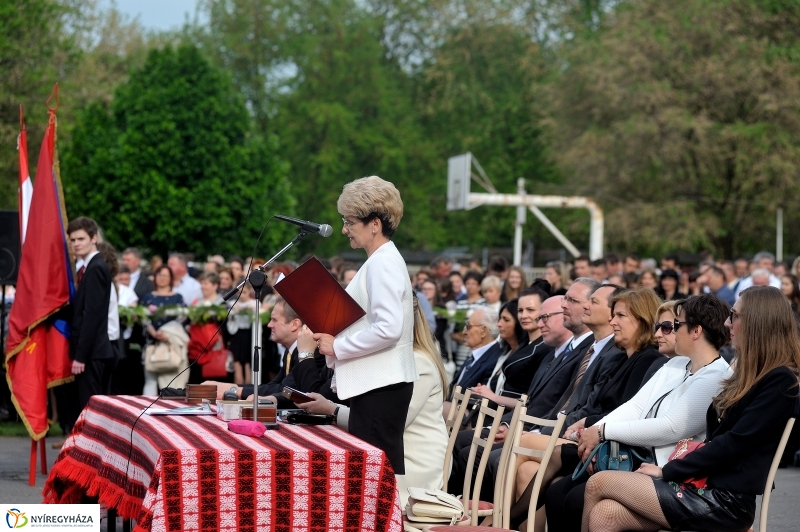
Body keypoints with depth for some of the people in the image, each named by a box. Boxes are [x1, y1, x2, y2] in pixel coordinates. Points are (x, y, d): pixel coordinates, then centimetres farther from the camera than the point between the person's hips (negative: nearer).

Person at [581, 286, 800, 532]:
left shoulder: (780, 382, -11)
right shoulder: (751, 373, 19)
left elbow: (734, 443, -17)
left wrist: (667, 470, -11)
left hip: (725, 501, -8)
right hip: (703, 481, 8)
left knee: (598, 483, -10)